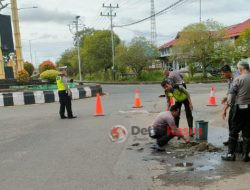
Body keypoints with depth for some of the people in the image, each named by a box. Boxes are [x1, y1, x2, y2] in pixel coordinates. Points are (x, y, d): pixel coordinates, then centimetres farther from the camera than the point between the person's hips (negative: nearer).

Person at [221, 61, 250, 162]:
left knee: (234, 132, 5)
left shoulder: (238, 79, -10)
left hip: (240, 108, -4)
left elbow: (232, 93, -10)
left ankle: (231, 154, 9)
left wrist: (230, 103, 4)